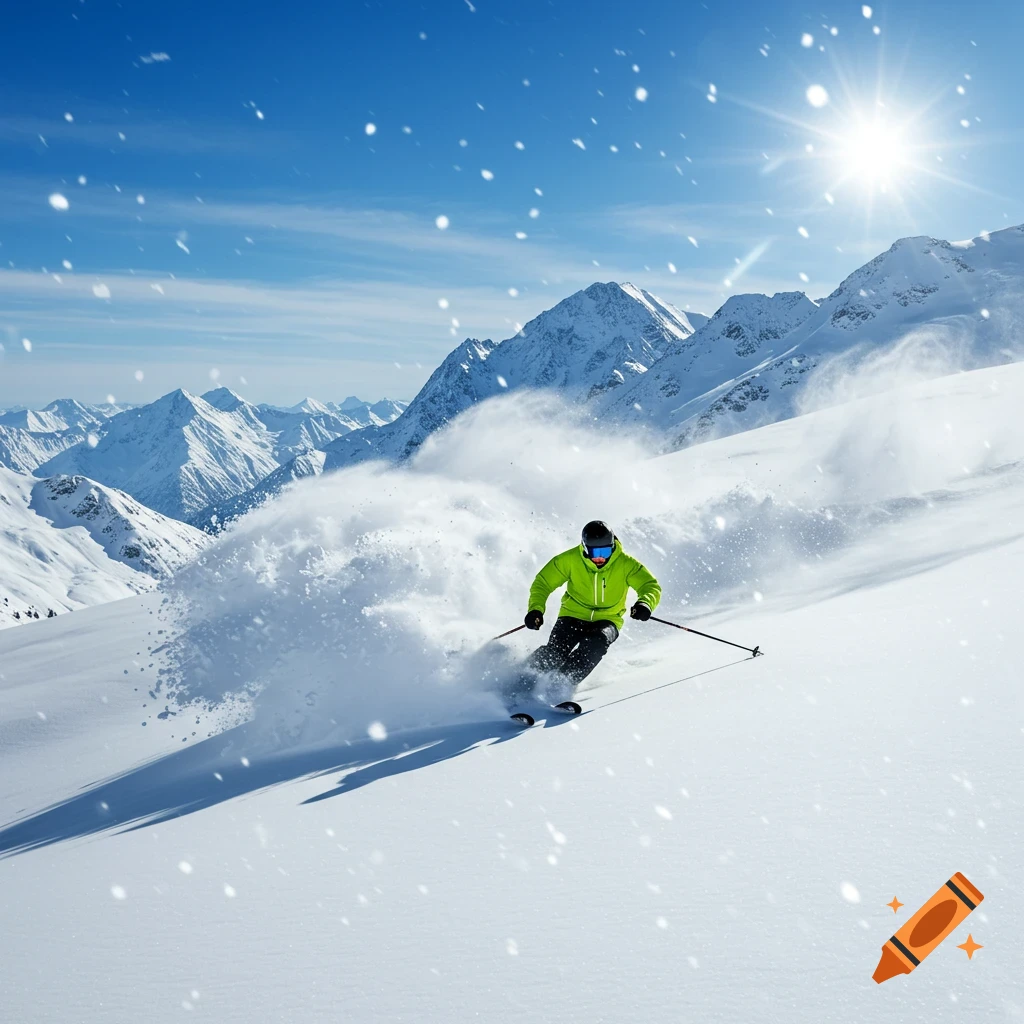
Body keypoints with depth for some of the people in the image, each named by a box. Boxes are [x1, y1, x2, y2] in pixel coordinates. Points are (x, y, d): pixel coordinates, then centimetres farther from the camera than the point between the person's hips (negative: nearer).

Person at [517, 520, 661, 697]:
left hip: (607, 621, 0)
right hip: (574, 616, 0)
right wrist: (536, 609, -23)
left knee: (598, 642, -33)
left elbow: (652, 586, -17)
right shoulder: (570, 559, -13)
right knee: (555, 651, -24)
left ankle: (564, 684, -28)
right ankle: (528, 682, -3)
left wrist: (645, 603, -40)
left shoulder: (625, 564, -14)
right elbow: (543, 582, -6)